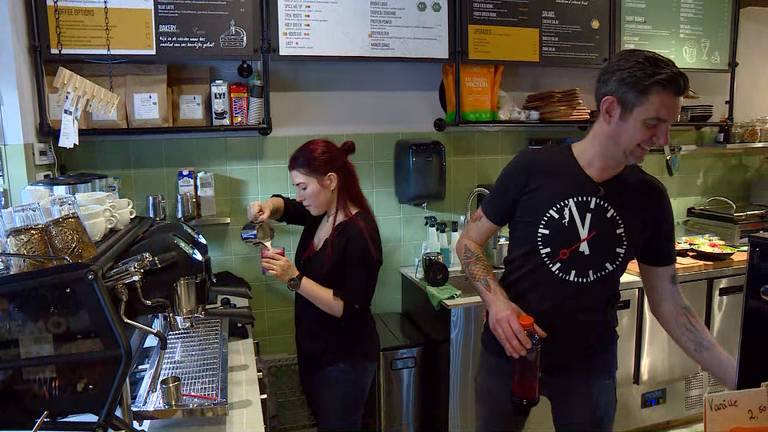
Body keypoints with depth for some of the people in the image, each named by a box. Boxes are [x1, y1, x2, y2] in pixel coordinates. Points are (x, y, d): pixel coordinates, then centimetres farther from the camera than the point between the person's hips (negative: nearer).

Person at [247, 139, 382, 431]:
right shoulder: (321, 214, -1)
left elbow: (349, 309, -26)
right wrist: (267, 207, -5)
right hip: (312, 349, 8)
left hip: (345, 361, -8)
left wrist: (294, 278, -30)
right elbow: (284, 206, 18)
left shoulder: (359, 233, -25)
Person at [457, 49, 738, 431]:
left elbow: (668, 303, 1)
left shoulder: (650, 198, -5)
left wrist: (738, 379, -2)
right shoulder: (532, 169, -15)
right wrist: (496, 300, -21)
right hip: (508, 354, -1)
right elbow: (469, 242, -6)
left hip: (590, 365, 2)